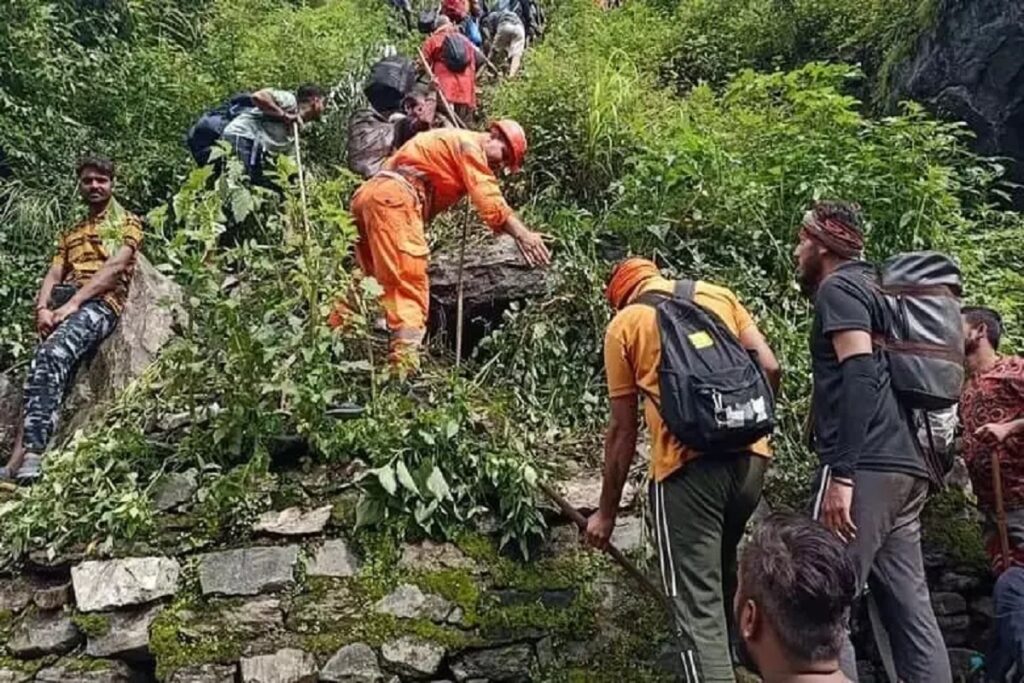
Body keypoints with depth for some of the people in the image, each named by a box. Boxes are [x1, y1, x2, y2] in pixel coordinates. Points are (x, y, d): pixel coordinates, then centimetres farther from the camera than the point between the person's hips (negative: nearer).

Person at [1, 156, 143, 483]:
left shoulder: (127, 222, 14)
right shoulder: (71, 233, 32)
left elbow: (114, 268, -2)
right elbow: (54, 275, 17)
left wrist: (73, 303, -15)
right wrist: (42, 307, -5)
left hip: (101, 302, -6)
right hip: (64, 301, 6)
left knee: (51, 353, -32)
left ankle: (27, 451, -42)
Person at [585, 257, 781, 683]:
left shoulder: (624, 324, 6)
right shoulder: (718, 295, 17)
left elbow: (623, 430, 5)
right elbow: (769, 368, 7)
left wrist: (607, 511, 13)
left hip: (688, 463, -5)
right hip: (749, 455, 5)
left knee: (698, 605, 0)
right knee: (722, 577, 25)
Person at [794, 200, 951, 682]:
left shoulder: (838, 287, -2)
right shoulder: (870, 288, 26)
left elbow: (860, 375, -16)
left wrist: (842, 474, -22)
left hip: (867, 468, -10)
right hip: (904, 466, 10)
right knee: (910, 609, 8)